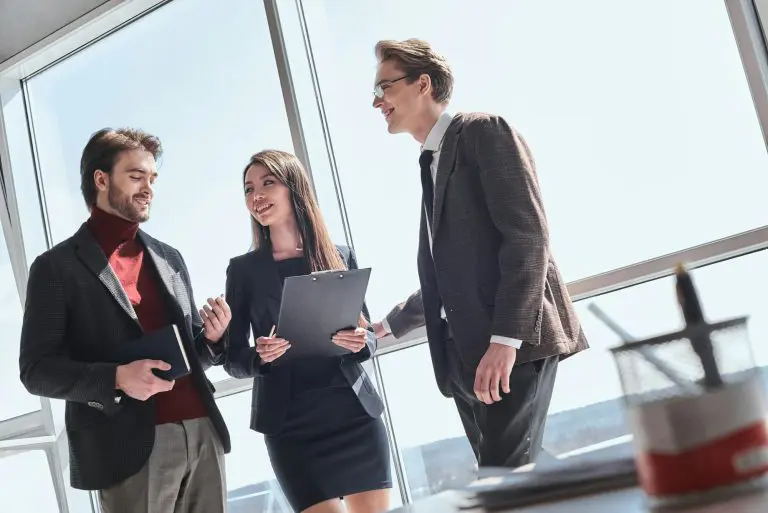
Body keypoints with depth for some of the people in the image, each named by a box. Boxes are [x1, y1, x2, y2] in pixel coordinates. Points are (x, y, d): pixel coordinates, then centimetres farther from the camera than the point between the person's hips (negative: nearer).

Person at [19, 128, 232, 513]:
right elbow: (36, 369, -6)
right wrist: (116, 378, -20)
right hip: (130, 448, -5)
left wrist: (212, 337, -1)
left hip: (203, 434, 5)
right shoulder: (57, 267, -1)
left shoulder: (169, 258, 16)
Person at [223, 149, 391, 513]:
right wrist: (259, 355, -18)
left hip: (355, 411, 2)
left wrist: (360, 343, -11)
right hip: (289, 423, -2)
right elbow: (232, 359, 3)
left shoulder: (340, 256, 6)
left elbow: (367, 334, 11)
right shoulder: (243, 269, 3)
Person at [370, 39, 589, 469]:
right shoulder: (432, 164, 26)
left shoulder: (484, 131, 0)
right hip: (465, 355, 9)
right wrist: (389, 325, 38)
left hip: (512, 344, -8)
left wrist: (505, 338, -22)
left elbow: (527, 235, -13)